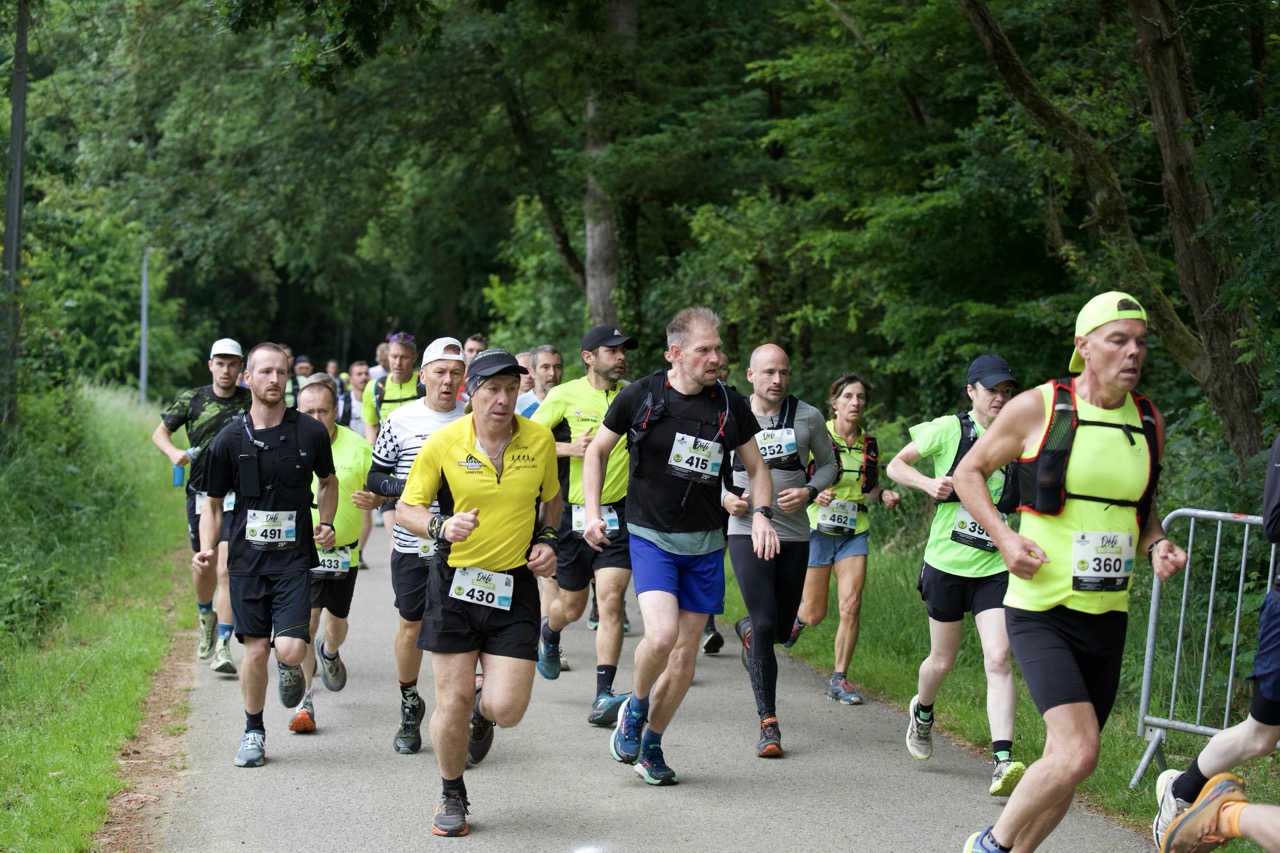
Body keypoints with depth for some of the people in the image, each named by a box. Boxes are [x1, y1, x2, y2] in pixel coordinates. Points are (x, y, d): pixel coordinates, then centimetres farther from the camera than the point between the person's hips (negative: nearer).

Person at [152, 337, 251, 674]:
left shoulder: (251, 401, -1)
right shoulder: (192, 399, 2)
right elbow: (160, 432, 10)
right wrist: (174, 452, -10)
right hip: (201, 494, 2)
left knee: (227, 569, -13)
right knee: (203, 566, 14)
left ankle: (223, 647, -14)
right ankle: (207, 621, 44)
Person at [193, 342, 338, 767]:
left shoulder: (310, 432, -1)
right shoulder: (230, 439, -1)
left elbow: (328, 480, 18)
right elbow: (213, 501, 9)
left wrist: (325, 523, 2)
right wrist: (207, 548, -5)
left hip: (294, 557, -1)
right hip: (247, 557, 1)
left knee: (290, 649, -13)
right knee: (256, 651, 0)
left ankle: (289, 670, 25)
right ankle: (253, 731, 21)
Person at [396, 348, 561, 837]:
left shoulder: (540, 440, -1)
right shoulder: (444, 443, -8)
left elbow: (551, 498, 18)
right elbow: (408, 509, 0)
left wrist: (547, 540, 2)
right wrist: (441, 527, -19)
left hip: (515, 585, 1)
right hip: (455, 580, -1)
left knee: (507, 709, -7)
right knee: (453, 701, 0)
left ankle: (482, 709, 33)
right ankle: (452, 797, 25)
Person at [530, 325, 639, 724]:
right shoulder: (565, 396, -3)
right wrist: (568, 447, -15)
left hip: (618, 514, 0)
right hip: (571, 514, 0)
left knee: (610, 601, -13)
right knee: (571, 607, 12)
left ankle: (603, 695, -11)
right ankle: (549, 632, 49)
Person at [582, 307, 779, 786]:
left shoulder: (731, 405, 0)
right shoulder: (640, 397, -7)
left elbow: (756, 468, 12)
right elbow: (597, 450, 7)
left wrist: (762, 514, -6)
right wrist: (592, 512, -4)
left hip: (705, 544, 3)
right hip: (650, 536, -3)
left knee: (686, 652, 5)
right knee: (661, 634, -23)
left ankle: (651, 745, 24)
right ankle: (635, 707, 8)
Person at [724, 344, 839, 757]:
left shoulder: (807, 417, 1)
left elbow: (829, 464, 12)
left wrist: (809, 491, -8)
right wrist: (725, 497, -7)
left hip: (794, 534, 3)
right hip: (747, 532, -2)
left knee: (783, 628, 11)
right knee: (765, 623, -13)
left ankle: (747, 629, 49)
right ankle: (768, 723, -7)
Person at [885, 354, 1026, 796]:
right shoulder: (948, 429, -5)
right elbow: (896, 465, 3)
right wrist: (929, 483, -16)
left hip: (995, 567, 1)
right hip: (946, 563, -1)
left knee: (998, 659, -14)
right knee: (943, 659, 12)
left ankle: (1003, 763, -20)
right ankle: (922, 711, 46)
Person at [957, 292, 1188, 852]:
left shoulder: (1149, 422, 8)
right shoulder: (1037, 408, -8)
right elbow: (969, 472, 4)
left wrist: (1156, 545, 2)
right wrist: (1004, 537, -11)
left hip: (1109, 617, 6)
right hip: (1042, 612, -6)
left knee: (1067, 765, 9)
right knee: (1077, 753, -20)